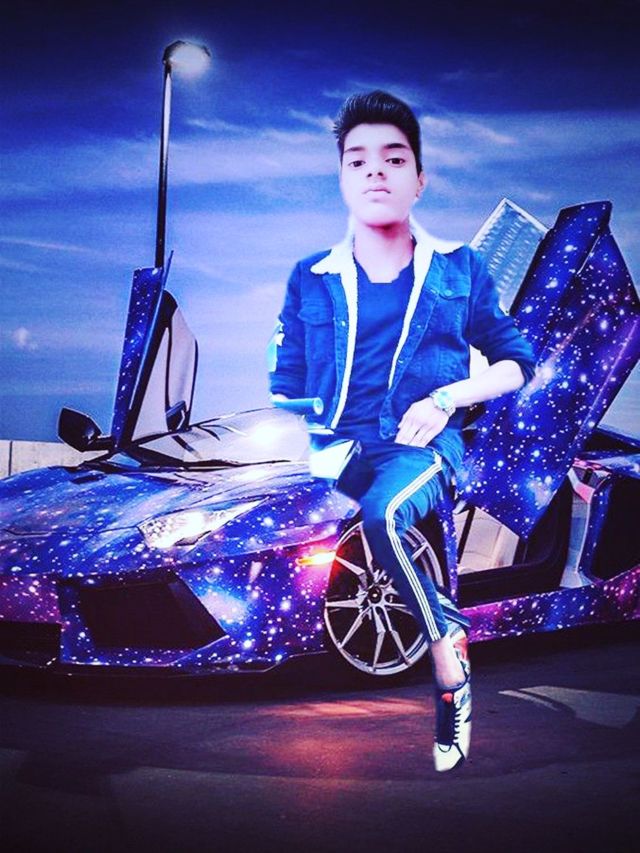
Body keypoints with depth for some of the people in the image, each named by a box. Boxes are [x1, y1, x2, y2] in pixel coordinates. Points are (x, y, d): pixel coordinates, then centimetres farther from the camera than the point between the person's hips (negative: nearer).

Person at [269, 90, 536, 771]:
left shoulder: (459, 270, 10)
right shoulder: (311, 279, 13)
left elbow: (516, 362, 14)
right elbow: (284, 392, 14)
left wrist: (446, 397, -4)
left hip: (421, 446, -2)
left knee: (380, 513, -37)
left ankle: (449, 662, -14)